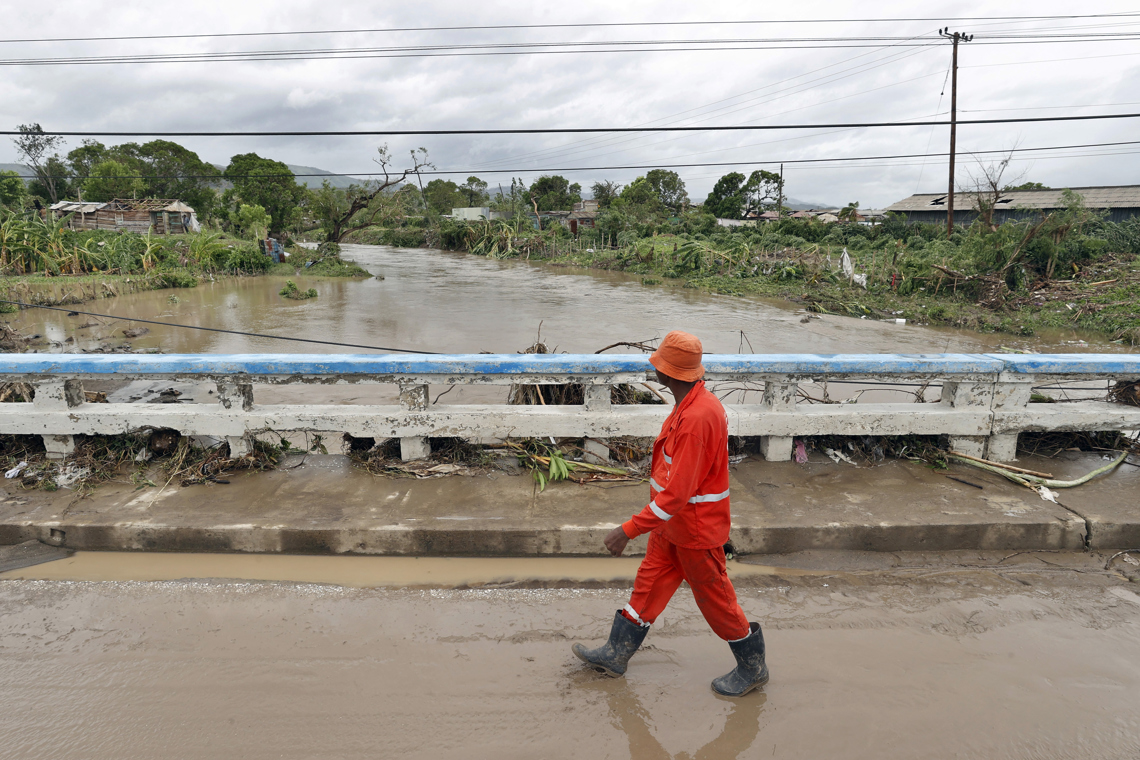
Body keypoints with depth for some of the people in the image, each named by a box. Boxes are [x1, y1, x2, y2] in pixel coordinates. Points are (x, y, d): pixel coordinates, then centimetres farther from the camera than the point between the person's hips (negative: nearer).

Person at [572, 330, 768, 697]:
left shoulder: (697, 418, -32)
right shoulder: (695, 402, 0)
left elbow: (677, 494, -32)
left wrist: (628, 530, -28)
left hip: (696, 529, -9)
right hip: (673, 522, 9)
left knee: (714, 598, 9)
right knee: (649, 583, 17)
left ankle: (752, 667, 31)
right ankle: (616, 654, 32)